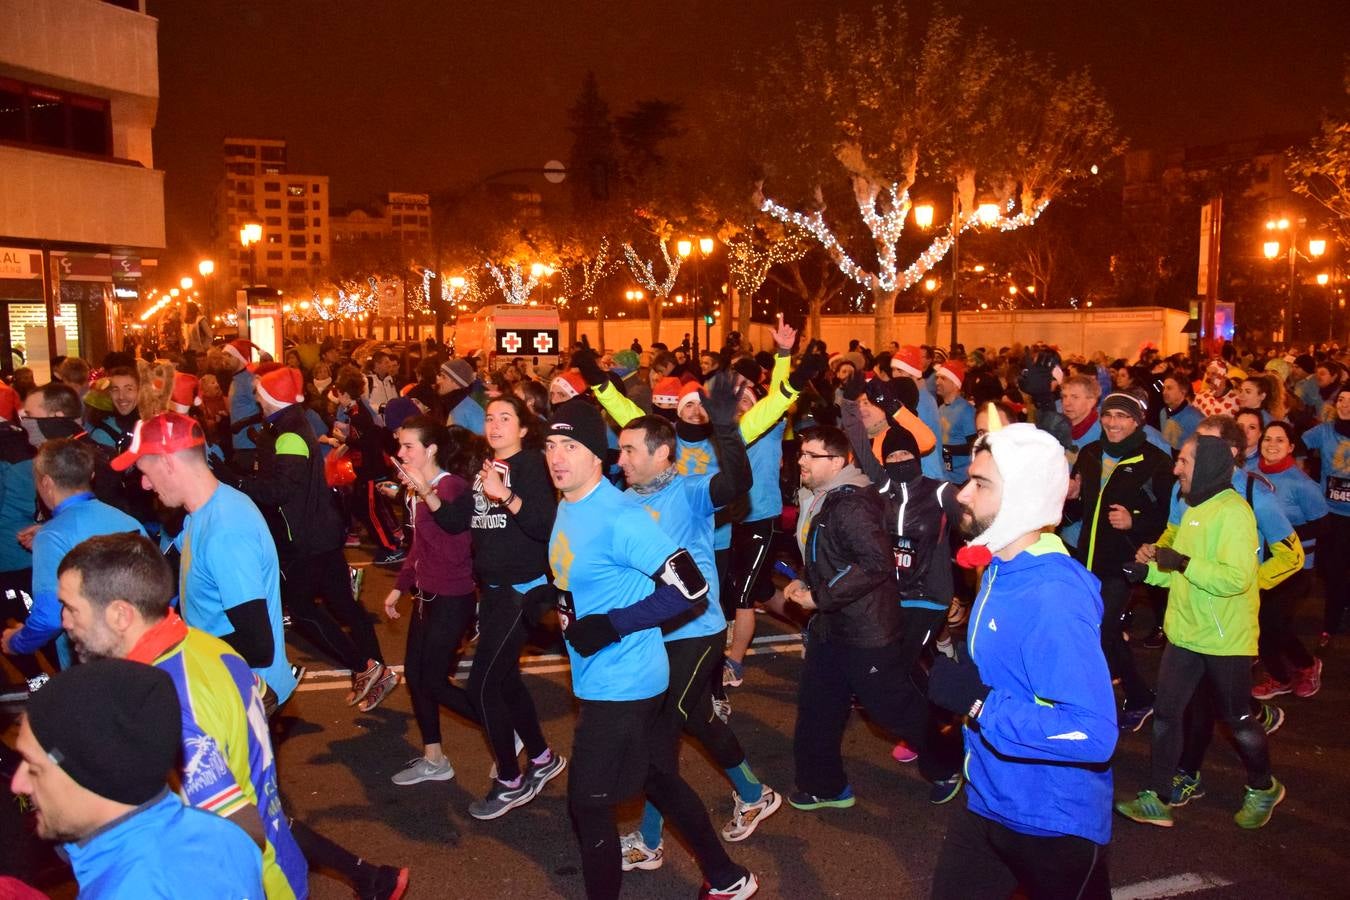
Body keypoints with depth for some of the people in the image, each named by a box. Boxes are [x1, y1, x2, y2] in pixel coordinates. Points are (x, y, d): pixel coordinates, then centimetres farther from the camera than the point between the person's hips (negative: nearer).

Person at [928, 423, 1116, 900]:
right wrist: (957, 674, -2)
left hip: (1055, 822, -8)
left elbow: (1093, 733, -34)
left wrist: (979, 703, -31)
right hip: (989, 802, 8)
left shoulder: (1054, 597, -29)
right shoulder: (1001, 569, 2)